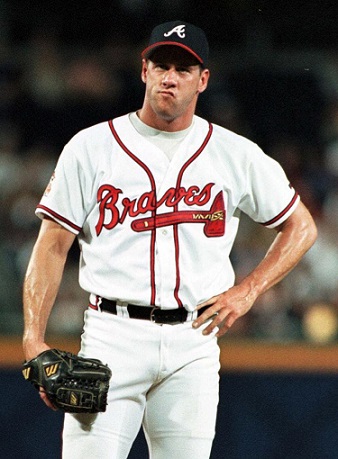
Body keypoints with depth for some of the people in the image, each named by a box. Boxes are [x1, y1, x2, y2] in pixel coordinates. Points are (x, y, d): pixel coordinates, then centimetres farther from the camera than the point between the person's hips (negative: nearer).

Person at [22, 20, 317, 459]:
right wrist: (34, 340, -8)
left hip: (193, 342, 2)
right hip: (111, 336, -2)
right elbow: (53, 246, 4)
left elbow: (301, 226, 17)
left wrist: (248, 291, 3)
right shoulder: (90, 147, 5)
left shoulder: (236, 155, 8)